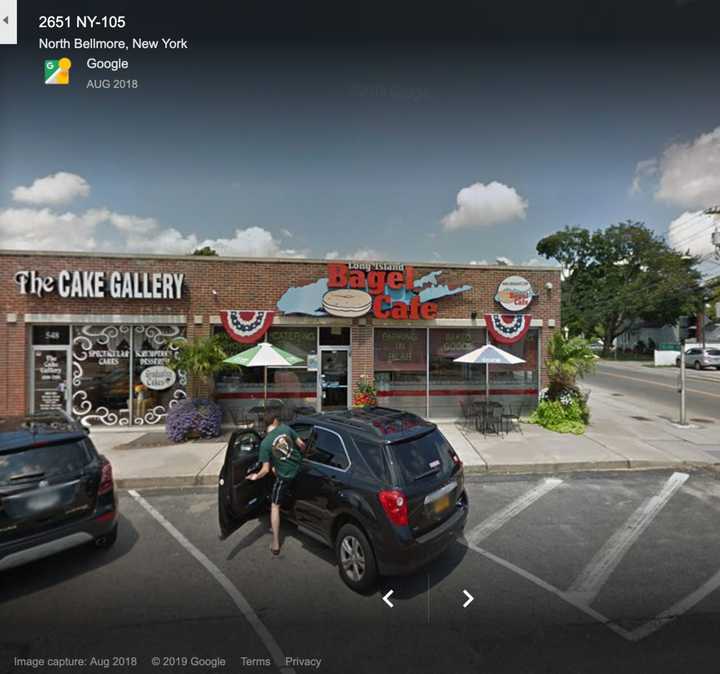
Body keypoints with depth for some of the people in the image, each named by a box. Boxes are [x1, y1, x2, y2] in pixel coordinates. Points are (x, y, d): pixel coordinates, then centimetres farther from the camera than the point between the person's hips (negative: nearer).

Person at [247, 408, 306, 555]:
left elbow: (265, 470, -14)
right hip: (298, 467, 4)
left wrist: (255, 476, 6)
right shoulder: (285, 428, -10)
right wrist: (301, 455, 19)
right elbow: (301, 445, -2)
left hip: (286, 475, -4)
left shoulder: (265, 443, -17)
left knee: (275, 506, 12)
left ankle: (275, 544, 15)